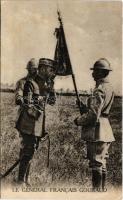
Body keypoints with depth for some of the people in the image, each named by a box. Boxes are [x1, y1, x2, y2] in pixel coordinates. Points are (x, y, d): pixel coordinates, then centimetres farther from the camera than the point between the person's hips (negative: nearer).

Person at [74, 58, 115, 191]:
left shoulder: (99, 89, -18)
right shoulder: (109, 88, 12)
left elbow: (93, 115, -22)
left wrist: (79, 121, -7)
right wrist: (85, 108, 10)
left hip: (97, 131, -10)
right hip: (105, 130, 10)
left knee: (96, 163, -3)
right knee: (101, 162, 17)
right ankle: (102, 188, 27)